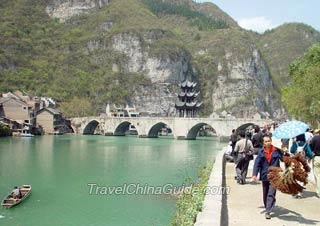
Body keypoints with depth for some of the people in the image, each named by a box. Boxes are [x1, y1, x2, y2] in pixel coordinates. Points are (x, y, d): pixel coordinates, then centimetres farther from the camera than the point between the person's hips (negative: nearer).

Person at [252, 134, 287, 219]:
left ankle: (268, 212, -6)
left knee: (271, 194, -9)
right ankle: (267, 208, 34)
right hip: (264, 175, 3)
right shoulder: (261, 152, -1)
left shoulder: (277, 150, -5)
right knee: (265, 194, 16)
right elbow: (257, 163, -4)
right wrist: (254, 174, -12)